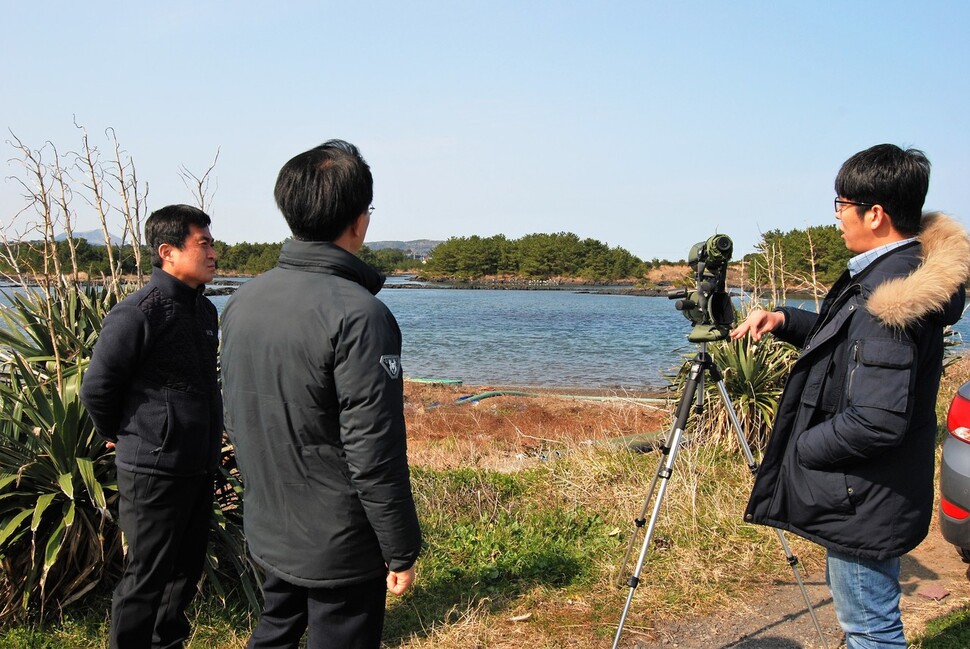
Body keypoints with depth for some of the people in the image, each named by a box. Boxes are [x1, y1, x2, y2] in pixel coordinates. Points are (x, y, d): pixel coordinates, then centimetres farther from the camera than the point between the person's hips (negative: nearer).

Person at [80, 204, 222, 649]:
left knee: (187, 568, 19)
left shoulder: (205, 310, 7)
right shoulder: (139, 312, -18)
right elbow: (96, 388, -14)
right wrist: (117, 436, 1)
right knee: (146, 578, 5)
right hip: (154, 470, -8)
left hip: (198, 466, 8)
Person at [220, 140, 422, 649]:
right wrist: (401, 551, -13)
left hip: (267, 533, 7)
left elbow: (234, 419, 10)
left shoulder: (242, 300, 1)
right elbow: (373, 453, -24)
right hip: (338, 549, -7)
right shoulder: (357, 313, -24)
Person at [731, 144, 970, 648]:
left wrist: (803, 447, -17)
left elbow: (877, 421, -32)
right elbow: (848, 339, 21)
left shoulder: (890, 296, -27)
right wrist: (784, 320, 6)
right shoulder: (900, 268, 4)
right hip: (867, 493, 10)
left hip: (864, 504, -10)